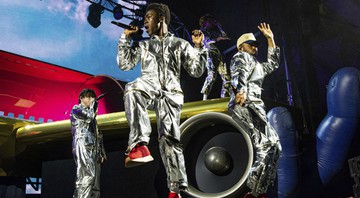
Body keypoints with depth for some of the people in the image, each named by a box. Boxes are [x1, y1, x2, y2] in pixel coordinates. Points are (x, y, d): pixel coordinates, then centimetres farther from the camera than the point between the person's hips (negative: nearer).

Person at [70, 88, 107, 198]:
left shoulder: (91, 112, 32)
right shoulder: (76, 108, 10)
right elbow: (89, 116, -12)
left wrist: (101, 152, 18)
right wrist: (93, 104, 7)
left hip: (93, 147, 8)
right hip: (82, 145, -8)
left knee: (95, 176, -2)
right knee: (87, 174, -23)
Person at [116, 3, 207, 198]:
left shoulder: (180, 44, 21)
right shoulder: (144, 45, 29)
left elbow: (196, 71, 16)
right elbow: (124, 64, 18)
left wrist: (198, 47, 6)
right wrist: (125, 37, 18)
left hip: (169, 93, -1)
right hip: (149, 88, 1)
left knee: (169, 138, -15)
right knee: (133, 88, -38)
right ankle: (139, 144, -47)